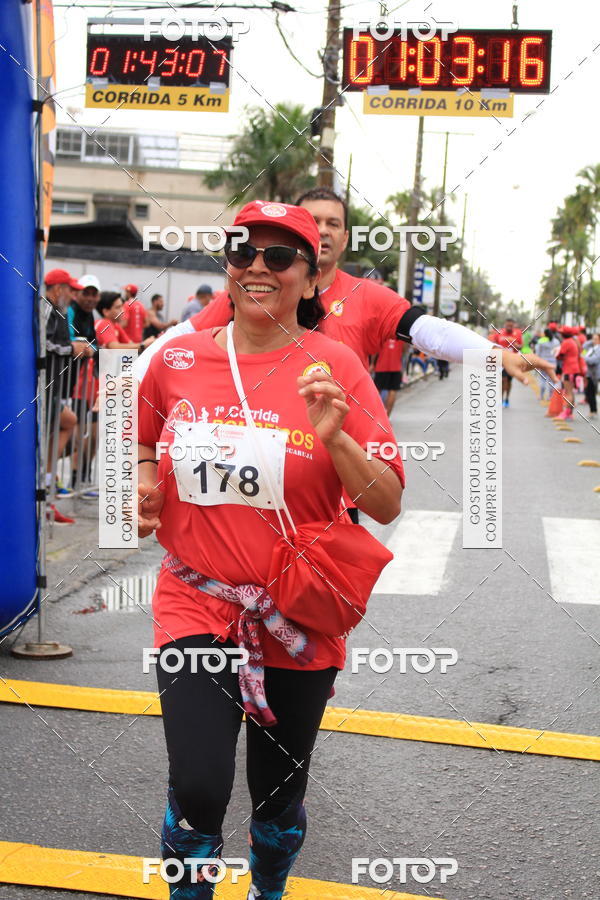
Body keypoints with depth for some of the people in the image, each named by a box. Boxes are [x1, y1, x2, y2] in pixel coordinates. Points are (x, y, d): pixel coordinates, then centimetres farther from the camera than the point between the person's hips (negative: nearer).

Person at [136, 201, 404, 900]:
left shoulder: (333, 365, -8)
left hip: (297, 619, 0)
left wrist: (334, 438, -25)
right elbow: (142, 439, 20)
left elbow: (387, 506, -10)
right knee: (199, 789, -14)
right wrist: (143, 484, 0)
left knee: (278, 793, 15)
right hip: (197, 604, 0)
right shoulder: (177, 358, -2)